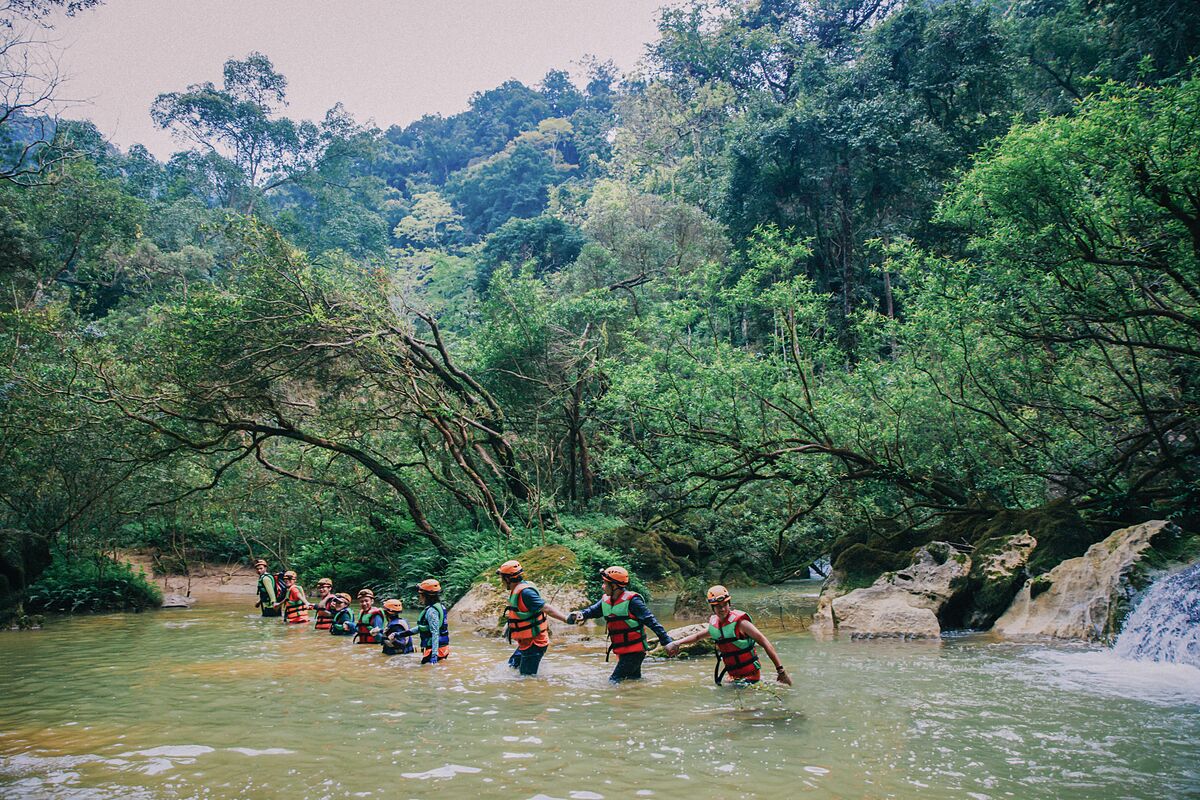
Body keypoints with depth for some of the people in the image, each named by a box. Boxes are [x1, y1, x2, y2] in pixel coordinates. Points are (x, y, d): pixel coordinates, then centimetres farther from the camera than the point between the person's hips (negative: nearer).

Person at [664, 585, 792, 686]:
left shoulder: (739, 622, -15)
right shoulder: (714, 624, 5)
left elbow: (765, 643, -17)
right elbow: (697, 636, 26)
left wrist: (780, 670, -20)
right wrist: (677, 643, 12)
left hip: (750, 675, -7)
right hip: (733, 677, 7)